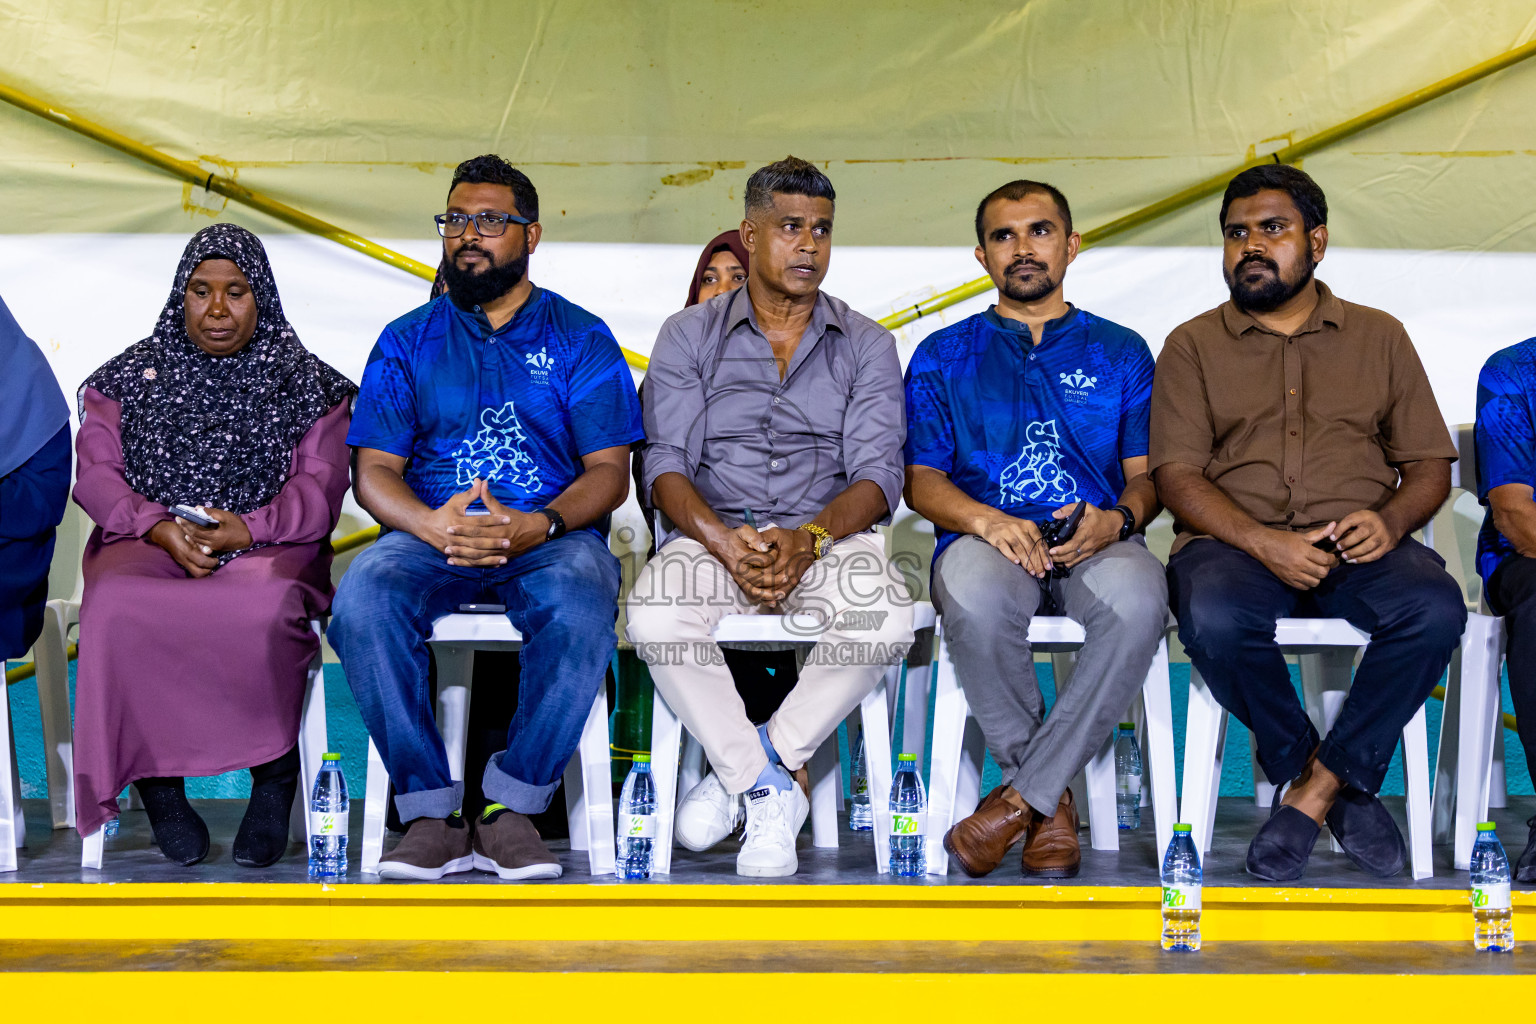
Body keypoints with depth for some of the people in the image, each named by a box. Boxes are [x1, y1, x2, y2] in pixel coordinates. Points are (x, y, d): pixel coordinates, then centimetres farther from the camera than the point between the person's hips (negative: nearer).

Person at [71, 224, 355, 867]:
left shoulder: (304, 384, 13)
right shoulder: (131, 376, 18)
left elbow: (320, 487, 3)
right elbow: (96, 472, 8)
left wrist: (248, 528, -16)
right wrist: (158, 526, -12)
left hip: (267, 545, -1)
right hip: (146, 542, 2)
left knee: (266, 608, -39)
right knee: (116, 608, -35)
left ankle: (274, 774, -19)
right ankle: (156, 781, -19)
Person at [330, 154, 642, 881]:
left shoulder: (581, 338, 12)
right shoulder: (407, 340, 16)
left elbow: (609, 471, 3)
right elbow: (374, 472, 7)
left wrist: (540, 523, -18)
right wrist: (432, 525, -16)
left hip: (551, 538, -1)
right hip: (429, 534, 2)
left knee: (581, 603, -36)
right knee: (362, 598, -32)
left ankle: (512, 804, -22)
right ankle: (430, 809, -22)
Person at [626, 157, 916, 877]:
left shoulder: (867, 346, 11)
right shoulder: (688, 336, 10)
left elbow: (877, 473, 0)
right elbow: (665, 465, -1)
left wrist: (808, 540, -21)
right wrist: (723, 541, -21)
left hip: (828, 539, 1)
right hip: (714, 535, 0)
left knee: (884, 617, -33)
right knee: (654, 615, -34)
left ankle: (743, 767, -14)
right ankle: (769, 789, -15)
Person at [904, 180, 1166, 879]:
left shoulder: (1121, 352, 20)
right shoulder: (943, 356, 18)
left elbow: (1148, 474, 14)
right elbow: (921, 479, 9)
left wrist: (1118, 519, -11)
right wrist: (984, 519, -13)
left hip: (1095, 544, 1)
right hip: (987, 540, 0)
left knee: (1137, 599, -37)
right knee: (975, 598, -39)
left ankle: (1024, 795, -24)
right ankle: (1053, 799, -17)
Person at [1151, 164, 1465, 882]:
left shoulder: (1379, 336, 18)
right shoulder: (1193, 345, 12)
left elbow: (1430, 463, 14)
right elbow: (1177, 474, 0)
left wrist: (1392, 519, -10)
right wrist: (1263, 542, -17)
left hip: (1358, 545, 1)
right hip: (1235, 541, -1)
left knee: (1434, 607, -31)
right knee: (1214, 618, -36)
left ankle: (1315, 786, -18)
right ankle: (1343, 789, -13)